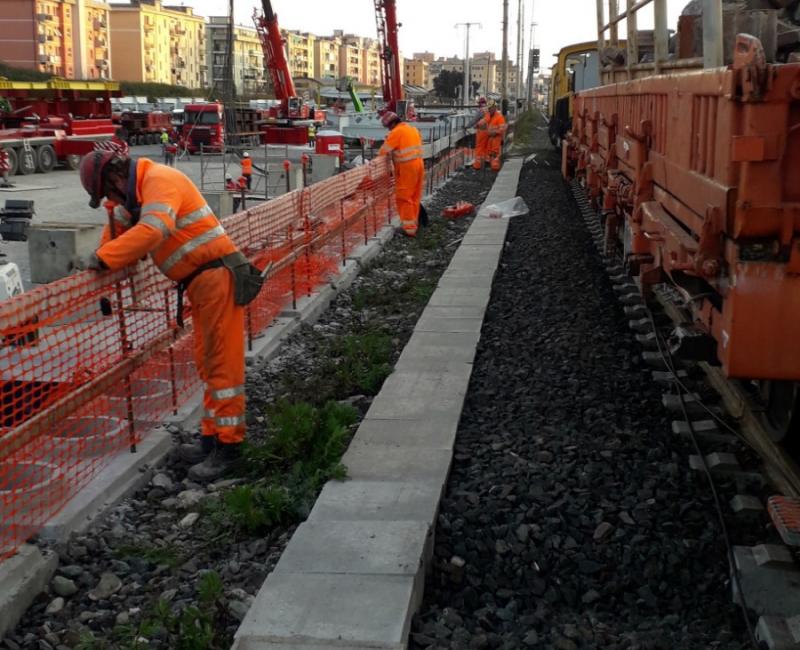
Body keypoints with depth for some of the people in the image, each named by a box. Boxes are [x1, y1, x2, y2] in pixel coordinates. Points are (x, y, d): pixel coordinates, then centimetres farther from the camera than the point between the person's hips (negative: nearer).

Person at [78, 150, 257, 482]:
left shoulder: (160, 180, -14)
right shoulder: (138, 192, 17)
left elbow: (154, 229, -29)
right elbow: (119, 224, 30)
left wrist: (104, 257, -25)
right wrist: (105, 255, 13)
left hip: (217, 277, -10)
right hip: (200, 282, 10)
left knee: (223, 364, -6)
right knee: (208, 364, 14)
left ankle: (228, 445, -1)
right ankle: (212, 436, 22)